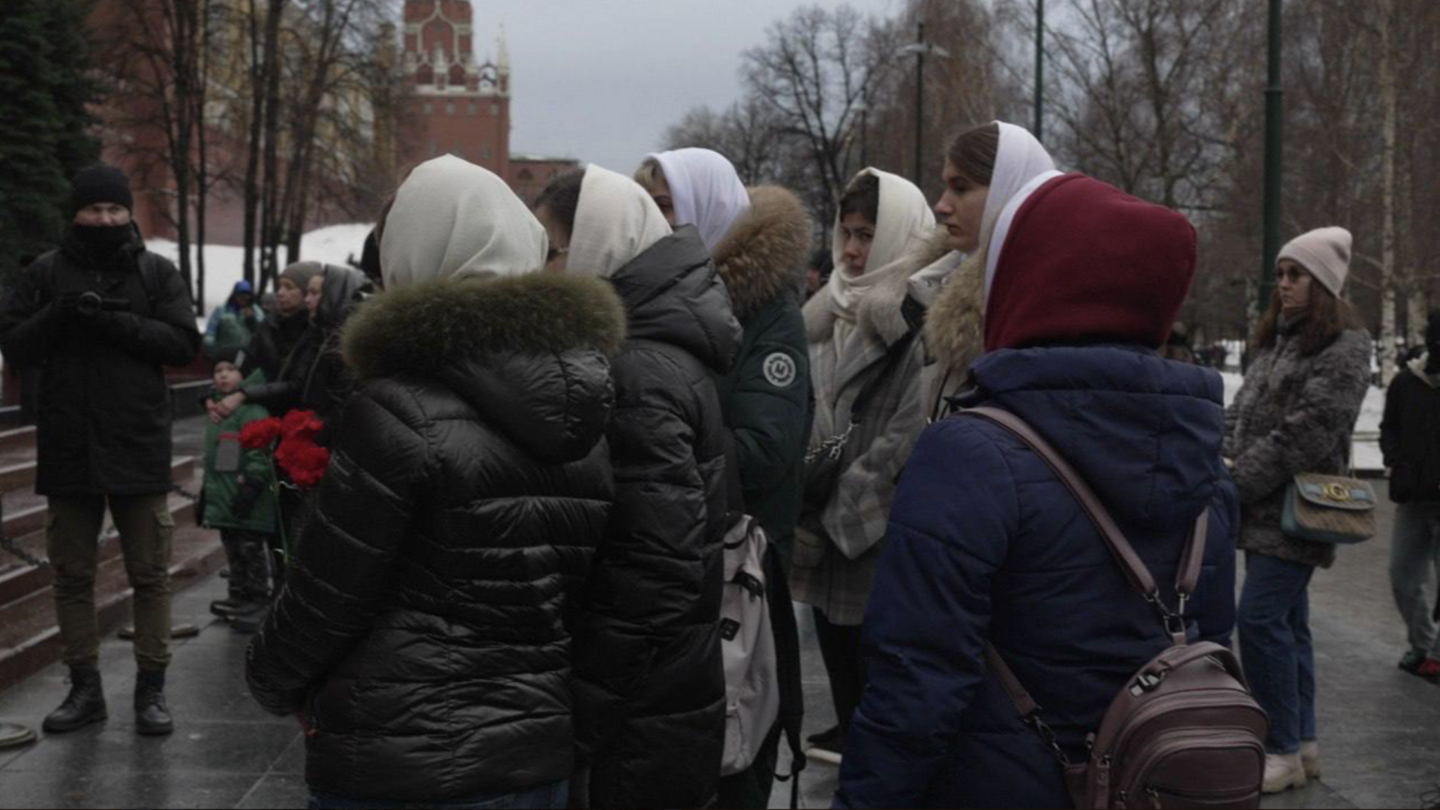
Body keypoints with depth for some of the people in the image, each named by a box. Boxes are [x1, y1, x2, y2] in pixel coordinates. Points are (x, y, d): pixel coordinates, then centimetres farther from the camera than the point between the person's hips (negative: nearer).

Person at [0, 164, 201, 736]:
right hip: (67, 447, 2)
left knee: (150, 574, 3)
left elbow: (185, 343, -7)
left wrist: (120, 323, -20)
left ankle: (152, 688, 12)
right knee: (72, 574, 10)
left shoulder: (156, 273, 2)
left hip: (138, 447, -2)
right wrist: (56, 317, -18)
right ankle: (84, 687, 21)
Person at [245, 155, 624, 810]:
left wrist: (273, 681, 7)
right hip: (542, 755, 6)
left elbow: (326, 595, -11)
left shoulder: (400, 412, -18)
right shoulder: (589, 407, 1)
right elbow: (583, 582, 8)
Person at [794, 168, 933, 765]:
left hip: (885, 542, -7)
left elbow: (910, 437, -18)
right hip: (828, 539, 7)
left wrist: (839, 514, -14)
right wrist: (806, 510, 7)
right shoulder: (831, 313, 13)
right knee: (840, 664, 18)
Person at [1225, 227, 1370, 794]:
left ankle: (1283, 751, -3)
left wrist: (1235, 483, -15)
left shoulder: (1344, 345, -10)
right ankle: (1302, 741, 20)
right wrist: (1220, 464, -2)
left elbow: (1307, 433, -17)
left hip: (1296, 508, -8)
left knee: (1261, 620, -12)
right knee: (1287, 622, 12)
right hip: (1264, 507, 8)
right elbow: (1241, 411, 16)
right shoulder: (1275, 339, 17)